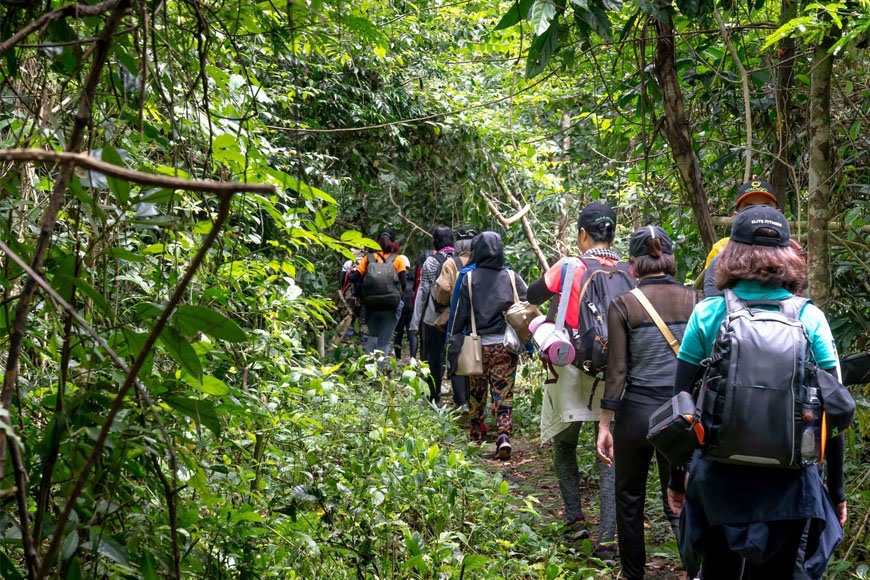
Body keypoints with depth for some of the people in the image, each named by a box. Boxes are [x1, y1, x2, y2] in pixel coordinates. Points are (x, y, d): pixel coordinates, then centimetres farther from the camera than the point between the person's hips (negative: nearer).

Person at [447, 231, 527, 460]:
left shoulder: (469, 279, -4)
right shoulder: (512, 278, 0)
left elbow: (460, 315, -3)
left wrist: (453, 350, 2)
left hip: (478, 346, 0)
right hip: (505, 346, 0)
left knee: (476, 394, 17)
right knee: (503, 396, 2)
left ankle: (475, 437, 30)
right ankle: (504, 436, -17)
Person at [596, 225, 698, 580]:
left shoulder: (623, 304, -6)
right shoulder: (693, 301, -1)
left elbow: (617, 370, -7)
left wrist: (604, 425, -1)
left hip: (637, 410, -1)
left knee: (630, 500, 17)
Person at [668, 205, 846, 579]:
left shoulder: (707, 315, -5)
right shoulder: (809, 318, -5)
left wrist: (676, 478, 8)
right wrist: (836, 490, 7)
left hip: (718, 478, 0)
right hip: (790, 484, 0)